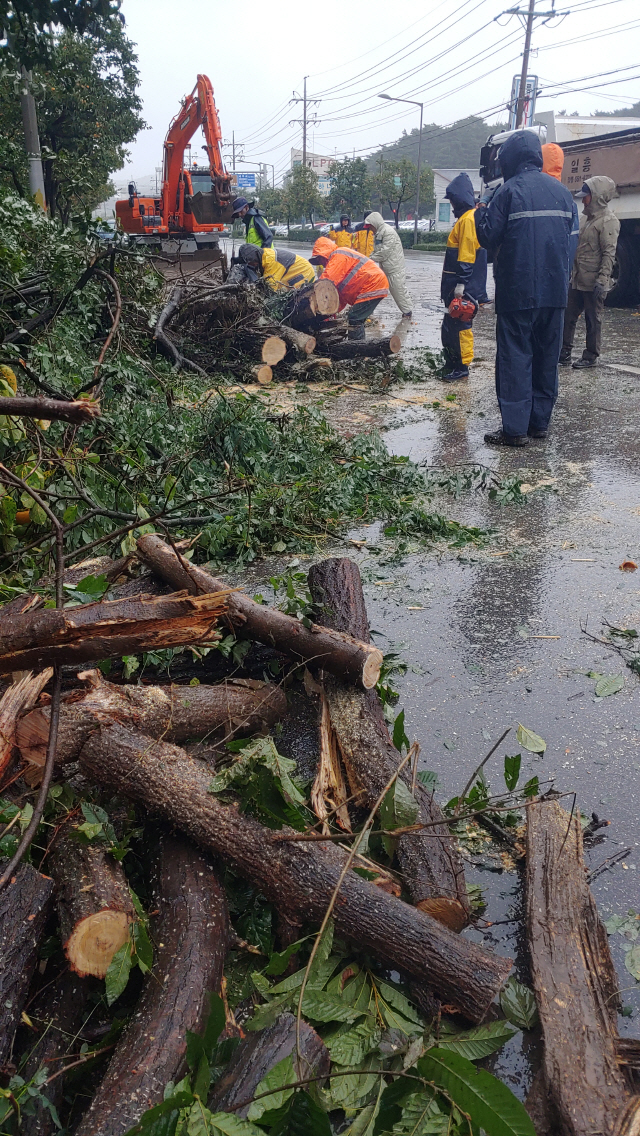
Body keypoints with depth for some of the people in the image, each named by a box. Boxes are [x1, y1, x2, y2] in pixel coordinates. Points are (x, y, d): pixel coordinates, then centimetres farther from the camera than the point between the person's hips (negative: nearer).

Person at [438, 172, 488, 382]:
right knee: (450, 326, 14)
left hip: (464, 288, -10)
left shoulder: (468, 219, -14)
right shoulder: (465, 217, 19)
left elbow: (467, 255, -20)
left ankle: (461, 367, -1)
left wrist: (461, 285, -22)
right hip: (457, 286, 10)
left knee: (458, 326, -7)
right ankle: (452, 365, 22)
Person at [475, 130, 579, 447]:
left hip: (517, 292, -6)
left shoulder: (508, 191, -9)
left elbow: (488, 237, -8)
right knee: (547, 357, 12)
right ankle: (539, 421, 18)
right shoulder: (562, 192, 11)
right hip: (555, 290, 6)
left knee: (515, 358, -2)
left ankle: (515, 428, -5)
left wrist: (483, 206, 7)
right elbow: (571, 236, 17)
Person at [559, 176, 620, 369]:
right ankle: (565, 353, 17)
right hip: (577, 280, 8)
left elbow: (609, 253, -16)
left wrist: (602, 280, -23)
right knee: (568, 316, 9)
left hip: (593, 283, -8)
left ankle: (590, 357, 10)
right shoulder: (586, 217, 15)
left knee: (593, 320, 1)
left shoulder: (608, 221, -11)